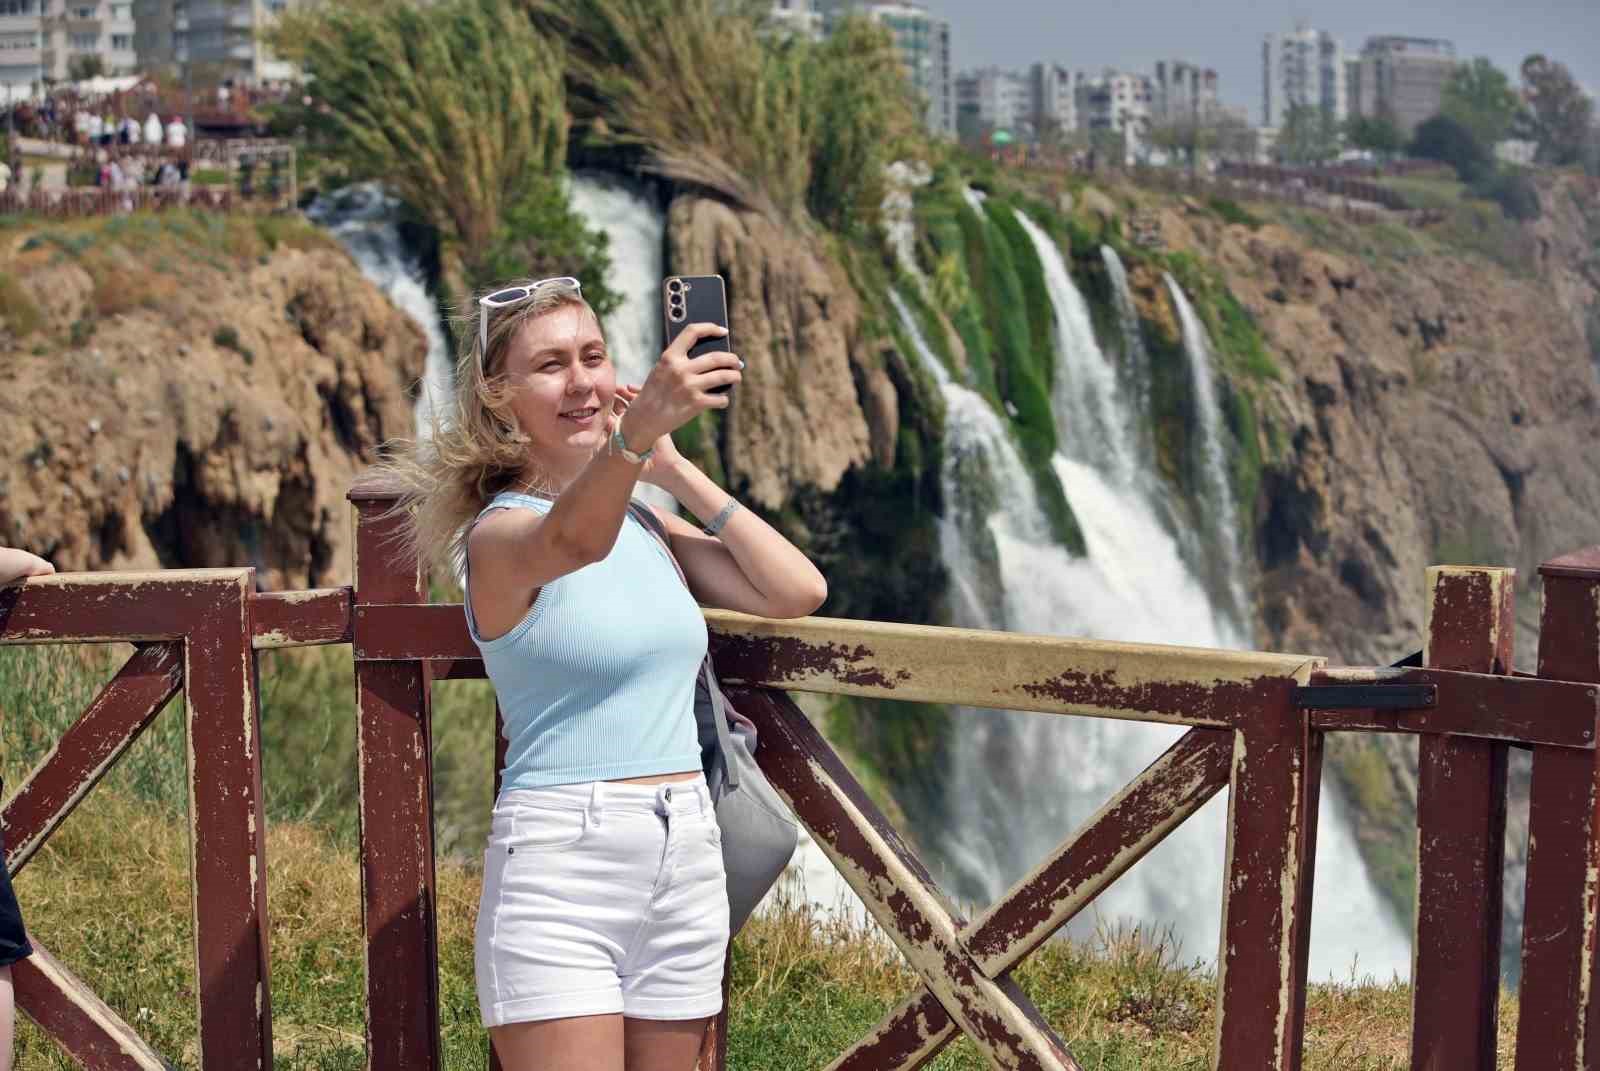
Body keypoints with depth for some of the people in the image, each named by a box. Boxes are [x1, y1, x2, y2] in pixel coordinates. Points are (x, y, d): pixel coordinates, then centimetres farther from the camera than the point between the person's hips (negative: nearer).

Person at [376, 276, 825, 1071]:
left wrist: (677, 472, 4)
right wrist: (640, 428, -52)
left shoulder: (646, 524, 13)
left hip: (686, 861, 7)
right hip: (560, 866, -6)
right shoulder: (499, 533, -9)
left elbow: (798, 590, 5)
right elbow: (573, 541, -33)